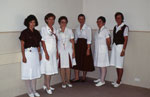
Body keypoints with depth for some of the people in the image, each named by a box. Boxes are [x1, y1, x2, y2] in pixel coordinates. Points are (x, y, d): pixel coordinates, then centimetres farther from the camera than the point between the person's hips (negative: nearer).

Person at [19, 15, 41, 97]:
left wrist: (39, 54, 9)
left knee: (35, 72, 10)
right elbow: (22, 45, -7)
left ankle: (34, 90, 21)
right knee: (27, 73, 0)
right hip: (27, 53, -5)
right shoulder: (24, 32, -5)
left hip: (35, 53, 5)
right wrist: (23, 56, -13)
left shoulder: (36, 32, 10)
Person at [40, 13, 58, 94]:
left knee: (52, 69, 8)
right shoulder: (44, 29, -7)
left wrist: (57, 52, 9)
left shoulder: (54, 29, 12)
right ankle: (48, 87, 7)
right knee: (48, 69, -3)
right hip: (47, 51, -6)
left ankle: (45, 85, 22)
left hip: (54, 52, 6)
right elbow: (43, 42, -11)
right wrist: (46, 53, -15)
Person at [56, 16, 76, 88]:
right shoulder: (57, 31, 1)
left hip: (68, 51, 1)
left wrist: (73, 51, -1)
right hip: (60, 51, 0)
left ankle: (68, 81, 20)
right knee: (62, 67, 4)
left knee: (68, 67, 6)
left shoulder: (69, 31, 3)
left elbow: (72, 42, 4)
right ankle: (63, 82, 16)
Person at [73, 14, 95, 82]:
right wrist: (75, 47, 8)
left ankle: (84, 77, 20)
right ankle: (76, 77, 8)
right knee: (76, 61, 0)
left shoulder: (88, 28, -6)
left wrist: (88, 49, -17)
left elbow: (89, 40, -10)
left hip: (85, 45, -5)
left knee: (85, 62, 3)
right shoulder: (77, 29, 11)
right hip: (78, 45, 5)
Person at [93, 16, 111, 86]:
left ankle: (102, 81, 2)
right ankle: (101, 78, 26)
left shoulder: (105, 30, -12)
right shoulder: (98, 31, 13)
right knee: (99, 65, 14)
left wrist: (108, 47, 0)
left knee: (103, 65, -4)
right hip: (97, 50, 8)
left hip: (103, 50, -8)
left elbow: (108, 40, -16)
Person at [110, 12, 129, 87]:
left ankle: (118, 81, 9)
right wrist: (113, 46, 10)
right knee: (116, 64, 10)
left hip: (120, 46, -6)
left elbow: (126, 39, -10)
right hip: (114, 46, 6)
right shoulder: (115, 27, 12)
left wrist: (123, 50, -14)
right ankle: (118, 80, 21)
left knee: (120, 65, -1)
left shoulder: (125, 27, -7)